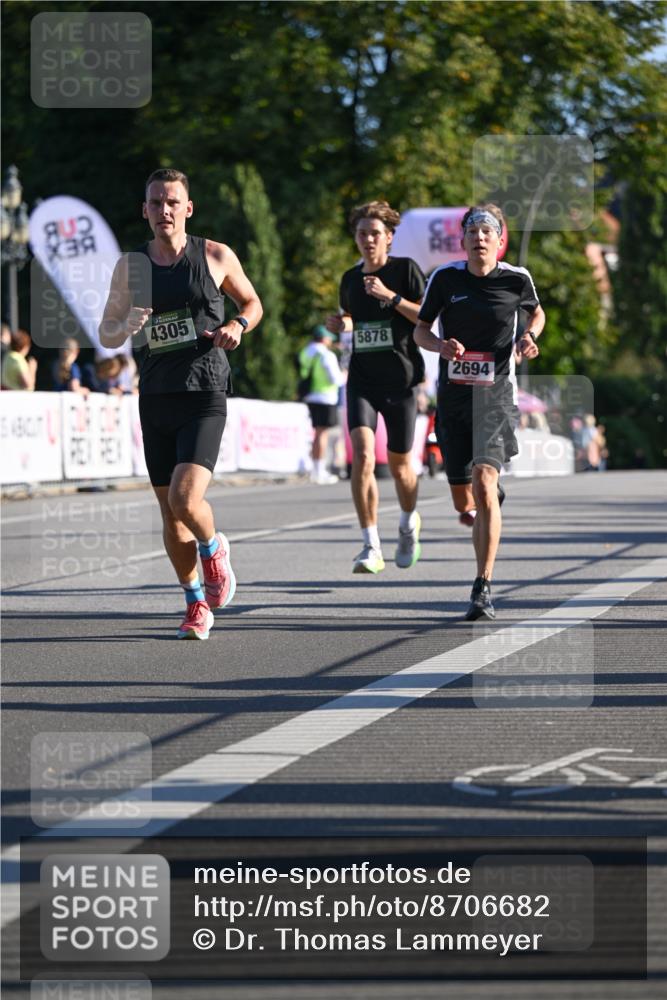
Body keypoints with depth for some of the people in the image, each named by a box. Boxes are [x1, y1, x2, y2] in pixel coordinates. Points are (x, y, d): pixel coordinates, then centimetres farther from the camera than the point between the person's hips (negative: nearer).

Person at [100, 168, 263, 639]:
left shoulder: (216, 256, 0)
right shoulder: (130, 266, 7)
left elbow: (253, 303, 15)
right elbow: (106, 334, 13)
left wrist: (236, 325, -7)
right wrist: (126, 326, -10)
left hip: (204, 394, -3)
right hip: (156, 397, 4)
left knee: (185, 499, -21)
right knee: (170, 513, 6)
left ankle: (214, 549, 13)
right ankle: (197, 604, 24)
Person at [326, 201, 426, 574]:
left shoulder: (405, 269, -3)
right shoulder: (350, 278, 10)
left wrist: (390, 296, -20)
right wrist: (341, 323, 5)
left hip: (401, 379, -2)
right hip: (362, 379, 3)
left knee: (400, 465, 8)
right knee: (362, 455, -18)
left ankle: (409, 524, 41)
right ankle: (372, 547, -16)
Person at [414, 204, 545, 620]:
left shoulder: (517, 279, -2)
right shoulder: (445, 277, -2)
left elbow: (537, 313, 18)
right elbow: (420, 329, 7)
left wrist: (529, 337, -3)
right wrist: (441, 345, -15)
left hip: (497, 395, -3)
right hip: (454, 395, 3)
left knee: (483, 485, -21)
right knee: (463, 502, 10)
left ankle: (483, 590, -18)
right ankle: (494, 493, 51)